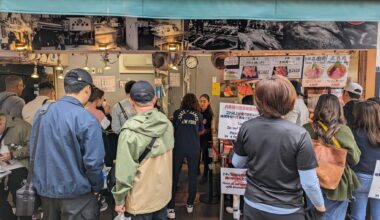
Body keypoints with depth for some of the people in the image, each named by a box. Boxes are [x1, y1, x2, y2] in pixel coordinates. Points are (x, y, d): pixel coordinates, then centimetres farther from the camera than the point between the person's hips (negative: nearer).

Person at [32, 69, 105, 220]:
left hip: (45, 189, 6)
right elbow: (93, 162, -21)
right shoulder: (86, 119, -20)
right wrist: (97, 187, -3)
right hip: (76, 192, -6)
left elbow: (33, 150, 9)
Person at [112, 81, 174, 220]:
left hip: (141, 199, -5)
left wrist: (119, 199, -8)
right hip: (164, 193, 5)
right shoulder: (167, 123, -7)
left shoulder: (130, 132, -22)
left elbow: (125, 170, -19)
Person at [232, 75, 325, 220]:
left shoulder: (246, 128, -12)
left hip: (253, 206, 2)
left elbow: (237, 163, 2)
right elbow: (309, 183, -16)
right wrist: (320, 205, 3)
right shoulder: (299, 135, -22)